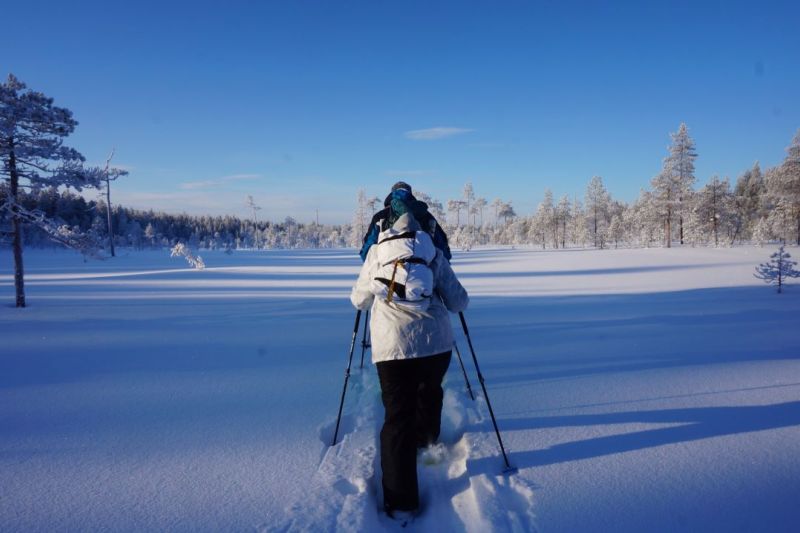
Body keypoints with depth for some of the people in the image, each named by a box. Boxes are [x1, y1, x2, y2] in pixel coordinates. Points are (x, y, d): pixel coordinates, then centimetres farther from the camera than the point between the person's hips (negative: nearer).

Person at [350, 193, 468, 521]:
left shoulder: (377, 251, 11)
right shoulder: (434, 252, 10)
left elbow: (358, 300, 19)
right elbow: (458, 302, 8)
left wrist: (375, 295, 41)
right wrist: (459, 299, 31)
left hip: (392, 345, -1)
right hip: (436, 342, 2)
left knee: (397, 418, 4)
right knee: (429, 393, 30)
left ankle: (401, 503, 3)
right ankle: (426, 439, 55)